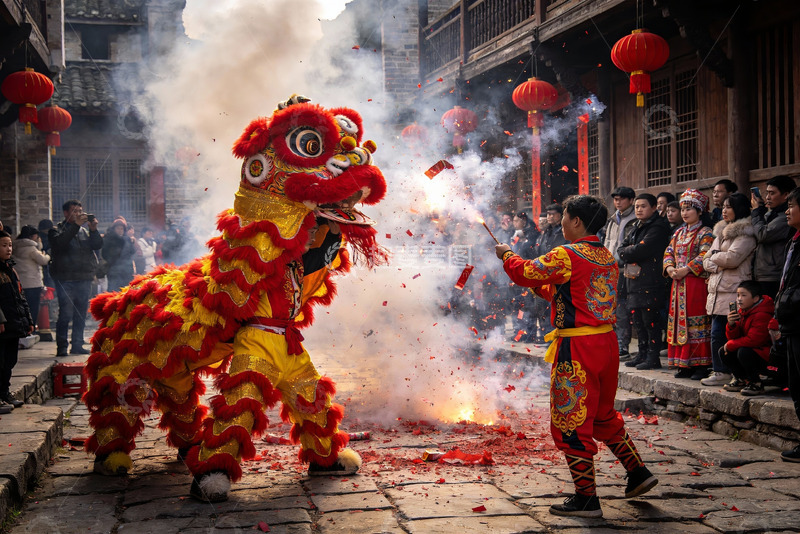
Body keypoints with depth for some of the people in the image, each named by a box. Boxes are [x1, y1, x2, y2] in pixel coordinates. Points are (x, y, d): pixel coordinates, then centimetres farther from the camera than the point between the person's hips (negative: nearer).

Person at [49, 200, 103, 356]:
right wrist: (76, 225, -22)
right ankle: (61, 347, -2)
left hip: (84, 279, 5)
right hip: (65, 280, -5)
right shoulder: (57, 231, 3)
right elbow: (60, 242, -19)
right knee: (66, 314, -10)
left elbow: (98, 245, 4)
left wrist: (93, 230, -12)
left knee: (81, 315, 8)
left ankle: (77, 345, 16)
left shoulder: (84, 231, 17)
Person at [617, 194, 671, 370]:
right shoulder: (637, 227, 20)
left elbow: (641, 250, -19)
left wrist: (626, 252, -2)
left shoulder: (658, 227, -9)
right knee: (638, 320, 13)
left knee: (651, 320, -6)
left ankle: (653, 357, -1)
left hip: (651, 282, -9)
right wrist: (629, 252, -7)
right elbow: (621, 249, 14)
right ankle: (642, 354, 21)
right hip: (634, 281, 9)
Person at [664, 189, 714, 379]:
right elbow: (669, 252, 14)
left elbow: (704, 256, -16)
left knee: (697, 323, -7)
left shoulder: (705, 233, -5)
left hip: (697, 283, -7)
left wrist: (686, 269, -20)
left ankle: (700, 365, -3)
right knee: (680, 321, 7)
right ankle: (684, 364, 13)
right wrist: (670, 268, -5)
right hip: (679, 284, 7)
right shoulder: (679, 233, 17)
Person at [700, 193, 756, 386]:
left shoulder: (745, 233, -4)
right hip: (718, 289, 8)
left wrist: (714, 257, 1)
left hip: (733, 291, -8)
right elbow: (707, 259, 17)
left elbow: (732, 258, -17)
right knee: (717, 333, 5)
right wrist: (716, 266, -5)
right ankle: (719, 372, 10)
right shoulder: (721, 231, 22)